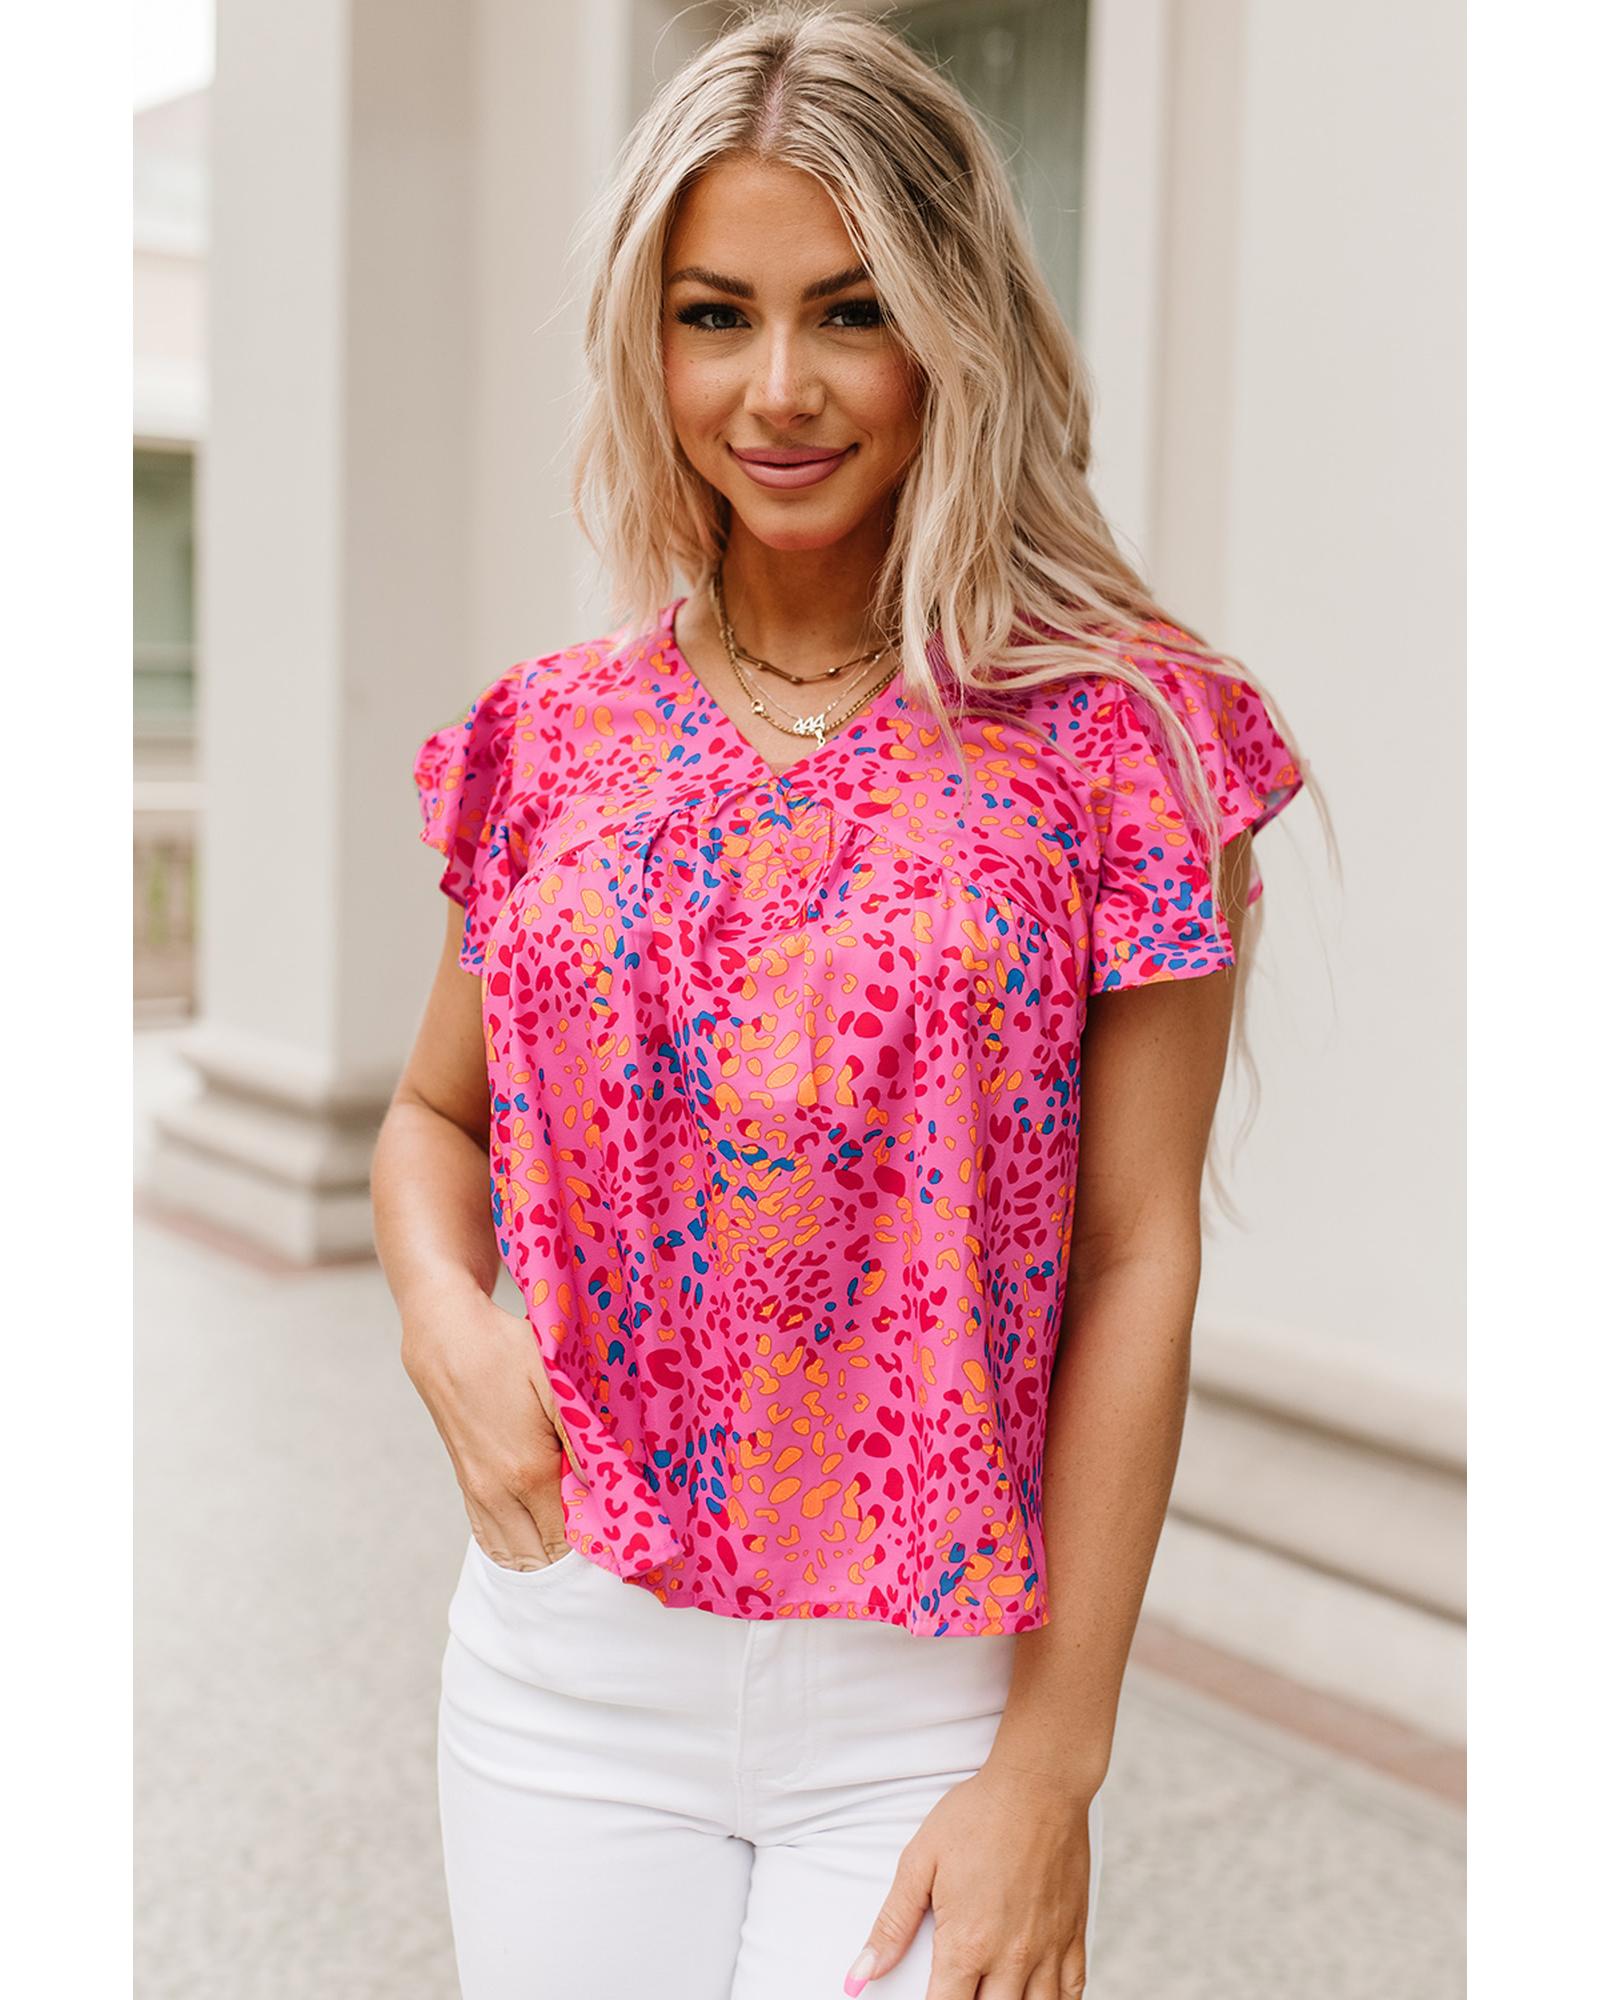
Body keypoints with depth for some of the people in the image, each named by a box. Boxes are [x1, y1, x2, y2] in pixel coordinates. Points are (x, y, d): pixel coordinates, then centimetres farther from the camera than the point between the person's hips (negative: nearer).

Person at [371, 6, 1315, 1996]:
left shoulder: (1112, 732, -8)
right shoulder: (555, 736, 2)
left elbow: (1137, 1261, -8)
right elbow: (434, 1111, 15)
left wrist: (1055, 1761, -10)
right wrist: (444, 1312, -7)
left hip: (931, 1704, -3)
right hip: (569, 1677, 3)